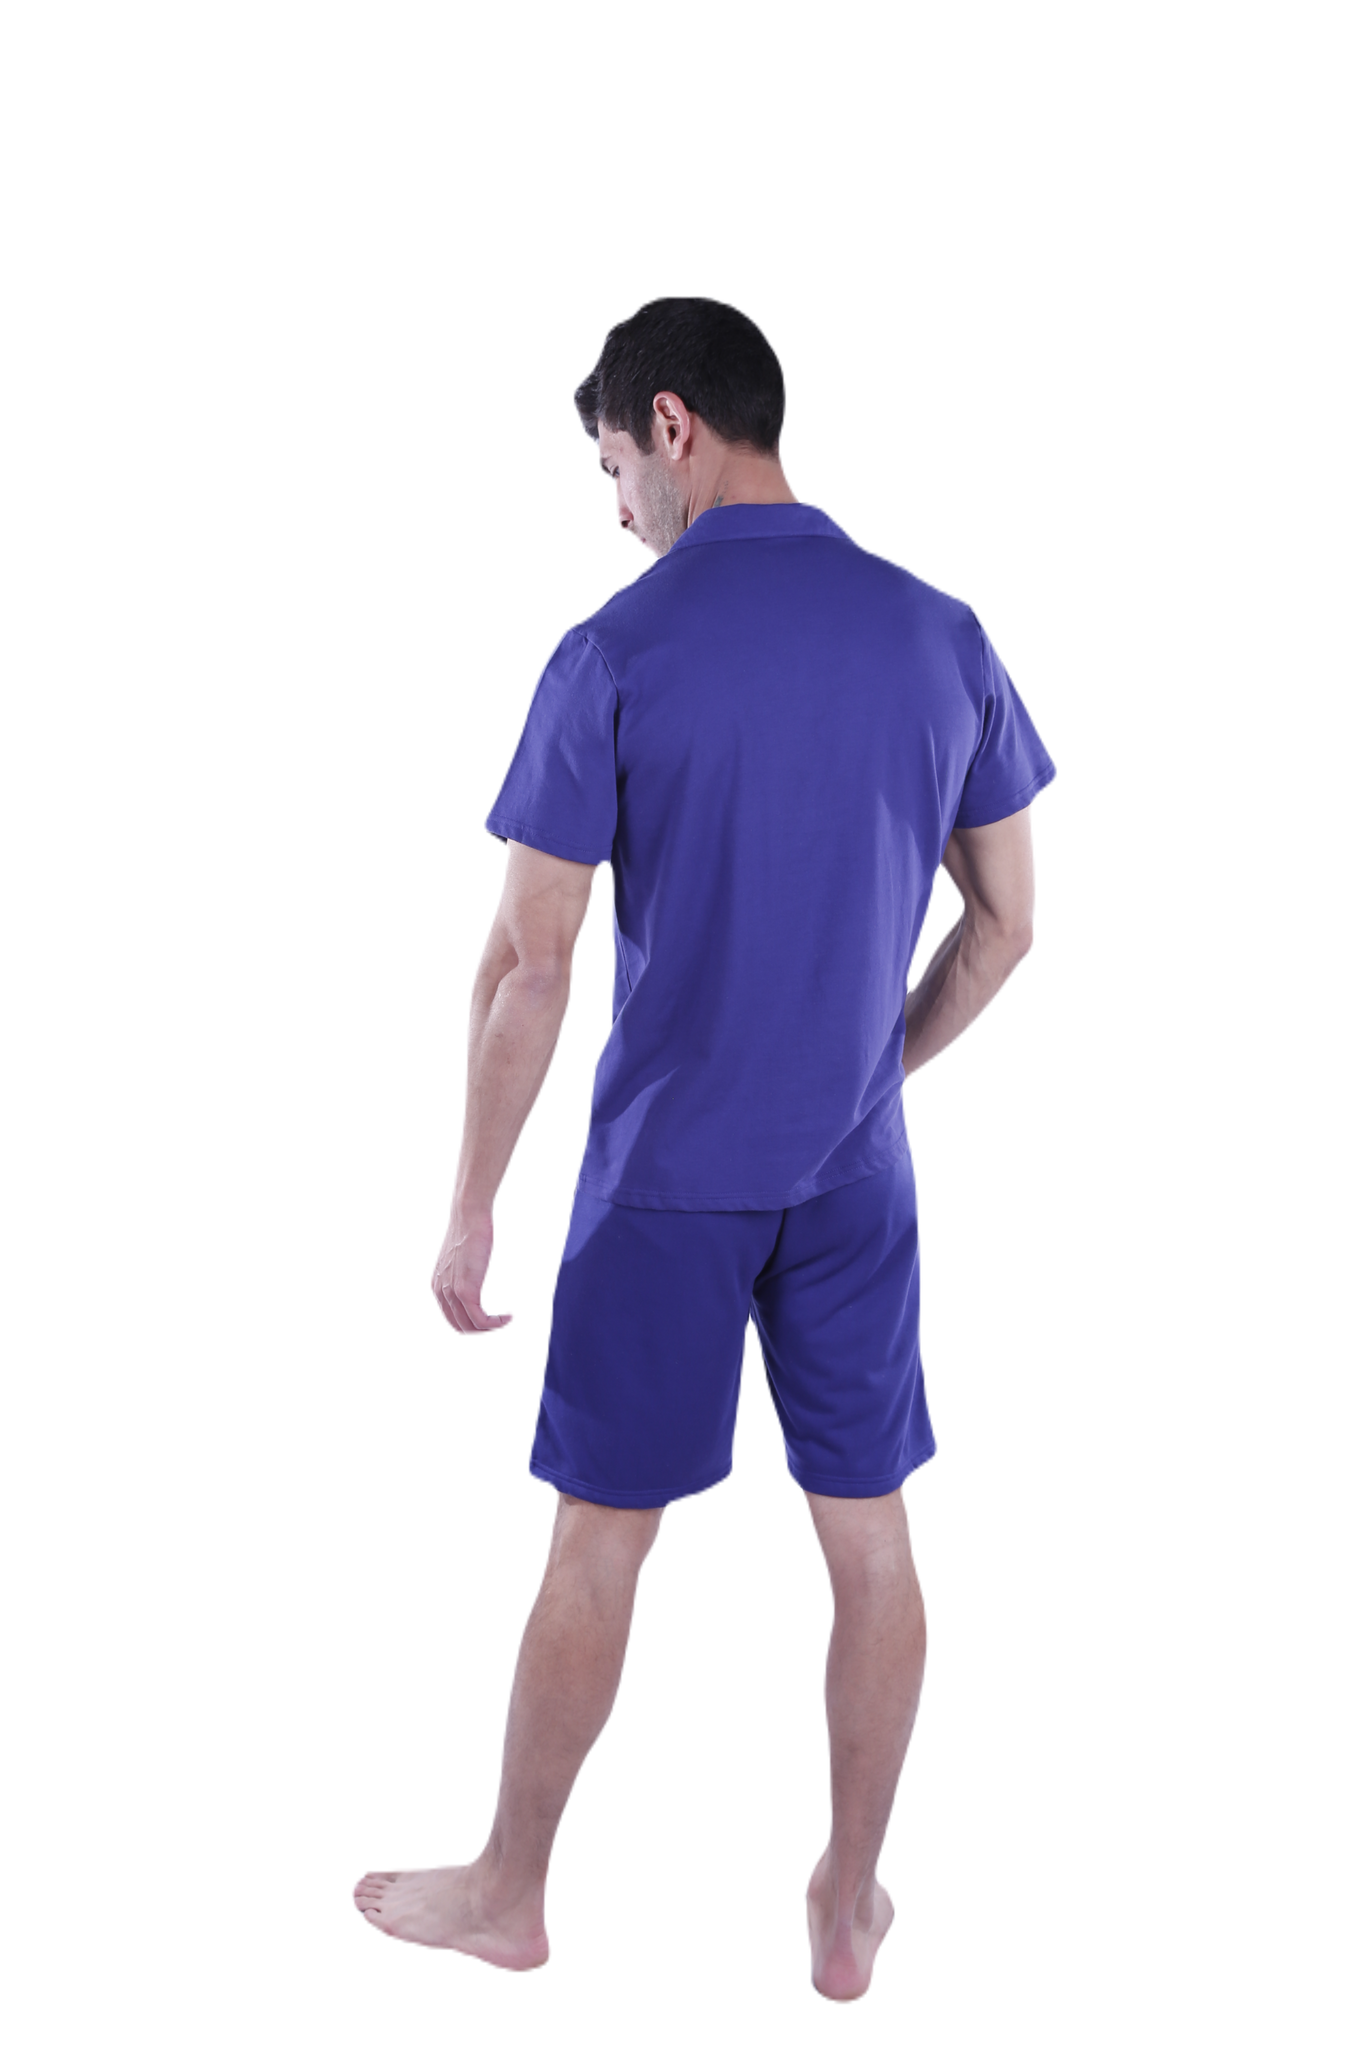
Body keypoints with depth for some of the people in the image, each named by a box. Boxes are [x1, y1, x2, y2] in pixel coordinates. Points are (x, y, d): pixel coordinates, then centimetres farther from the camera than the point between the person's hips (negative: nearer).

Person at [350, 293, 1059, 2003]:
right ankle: (850, 1908, 27)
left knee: (600, 1539, 10)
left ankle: (508, 1894, 27)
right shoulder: (943, 634, 0)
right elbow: (1005, 921, 6)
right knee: (868, 1537, 13)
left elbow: (526, 964, -12)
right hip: (859, 1174, 4)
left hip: (668, 1174, -3)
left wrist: (467, 1213, -4)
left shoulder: (613, 653, -13)